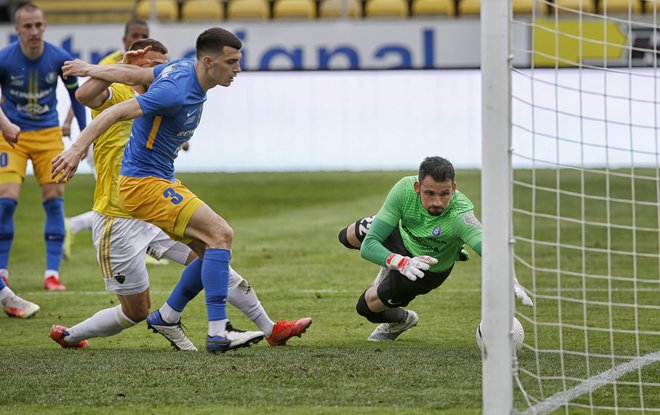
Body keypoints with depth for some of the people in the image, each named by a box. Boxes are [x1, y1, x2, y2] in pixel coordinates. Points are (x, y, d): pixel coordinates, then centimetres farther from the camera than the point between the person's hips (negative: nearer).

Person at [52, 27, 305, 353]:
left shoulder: (185, 68, 4)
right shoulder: (178, 91, -25)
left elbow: (133, 74, 16)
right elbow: (115, 113, -27)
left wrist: (91, 69, 29)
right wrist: (77, 149, -33)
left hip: (161, 180, 10)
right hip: (144, 183, -10)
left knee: (210, 247, 11)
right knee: (220, 234, -18)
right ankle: (218, 333, -22)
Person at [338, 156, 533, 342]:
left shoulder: (460, 216, -47)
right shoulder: (405, 189, -39)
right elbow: (368, 247, -40)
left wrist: (511, 282, -83)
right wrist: (401, 262, -59)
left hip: (429, 270, -3)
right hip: (402, 234, 3)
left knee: (367, 306, 1)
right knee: (349, 236, 28)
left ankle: (401, 320, 35)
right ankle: (390, 268, 58)